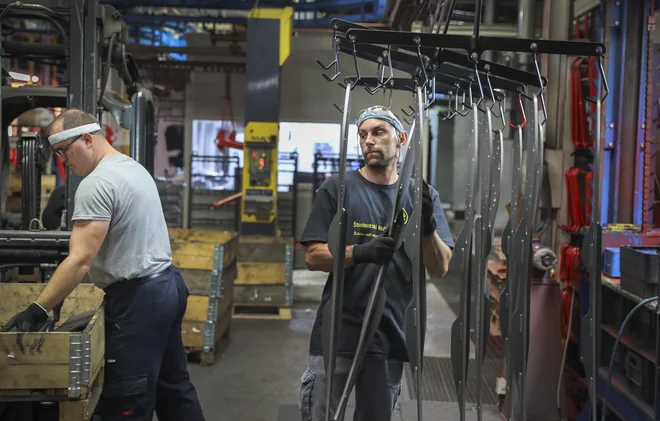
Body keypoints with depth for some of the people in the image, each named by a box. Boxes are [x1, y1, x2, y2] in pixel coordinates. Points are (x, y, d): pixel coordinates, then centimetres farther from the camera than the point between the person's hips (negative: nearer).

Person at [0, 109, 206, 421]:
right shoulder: (133, 168, 14)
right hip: (167, 284, 11)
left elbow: (80, 260, -24)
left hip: (138, 297, -10)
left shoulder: (97, 183, -18)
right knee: (173, 386, 19)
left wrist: (36, 311, -24)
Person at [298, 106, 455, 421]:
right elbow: (313, 257, -5)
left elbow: (440, 268, 0)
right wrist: (360, 252, -23)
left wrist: (428, 225, -19)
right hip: (338, 331, -2)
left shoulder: (422, 195, 6)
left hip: (391, 335, 2)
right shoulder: (337, 188, 0)